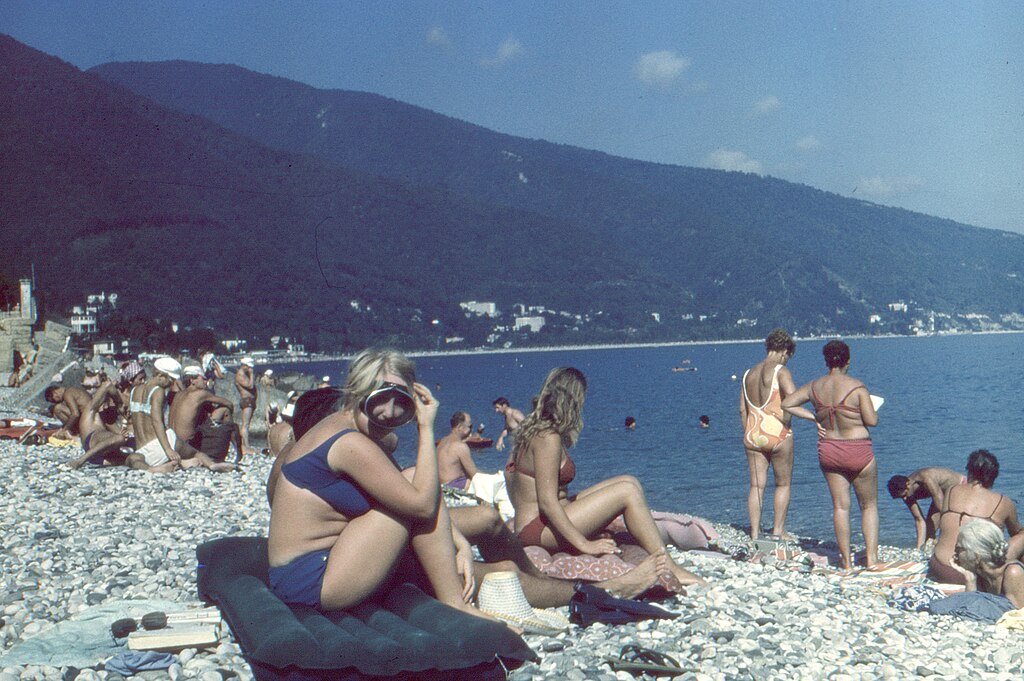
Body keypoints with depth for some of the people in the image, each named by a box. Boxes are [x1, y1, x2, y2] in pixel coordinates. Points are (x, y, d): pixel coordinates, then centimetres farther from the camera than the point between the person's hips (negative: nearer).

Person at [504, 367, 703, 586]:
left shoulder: (532, 429, 12)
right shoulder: (548, 438, -18)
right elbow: (547, 502, -23)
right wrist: (584, 545, -22)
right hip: (539, 528, -10)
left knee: (630, 482, 7)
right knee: (627, 491, -16)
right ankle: (671, 571, -13)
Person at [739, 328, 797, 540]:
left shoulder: (749, 373, 11)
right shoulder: (780, 371, -8)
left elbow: (742, 409, 12)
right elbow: (792, 395, -26)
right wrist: (786, 421, -11)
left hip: (753, 436, 5)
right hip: (778, 434, -5)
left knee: (756, 486, 7)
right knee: (783, 484, 11)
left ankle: (755, 533, 5)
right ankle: (778, 530, 12)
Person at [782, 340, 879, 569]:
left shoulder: (815, 386, -1)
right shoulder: (857, 387, -14)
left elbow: (787, 404, 5)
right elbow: (872, 421, -14)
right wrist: (873, 409, 7)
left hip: (828, 451, 4)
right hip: (858, 451, -4)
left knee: (840, 506, 10)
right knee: (869, 505, 12)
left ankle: (847, 561, 11)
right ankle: (871, 557, 6)